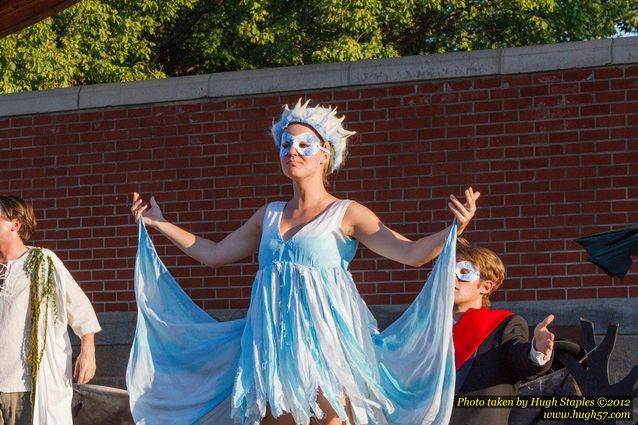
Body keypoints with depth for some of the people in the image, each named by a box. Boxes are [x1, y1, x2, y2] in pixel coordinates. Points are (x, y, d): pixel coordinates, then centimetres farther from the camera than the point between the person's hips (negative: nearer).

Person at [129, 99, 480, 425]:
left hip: (325, 345, -5)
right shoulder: (270, 215, 13)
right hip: (274, 348, 5)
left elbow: (412, 253, -11)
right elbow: (213, 254, 22)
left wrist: (453, 230, -29)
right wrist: (158, 223, 23)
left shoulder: (346, 214, -1)